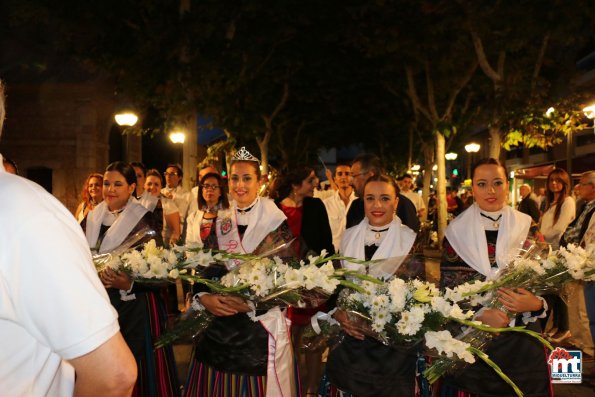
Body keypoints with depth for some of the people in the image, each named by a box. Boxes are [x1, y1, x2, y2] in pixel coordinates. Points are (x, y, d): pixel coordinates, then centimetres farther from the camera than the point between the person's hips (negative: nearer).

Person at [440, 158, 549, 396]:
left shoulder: (527, 228, 2)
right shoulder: (456, 231, -2)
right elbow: (447, 290, -3)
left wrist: (535, 304, -17)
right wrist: (479, 314, -19)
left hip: (521, 340, 1)